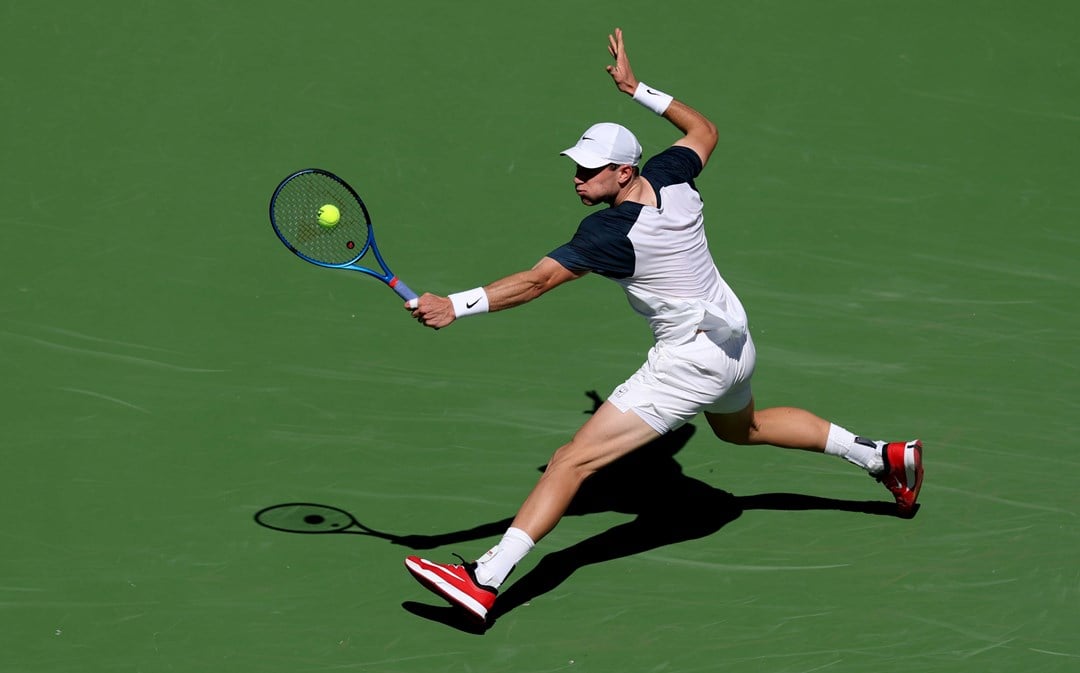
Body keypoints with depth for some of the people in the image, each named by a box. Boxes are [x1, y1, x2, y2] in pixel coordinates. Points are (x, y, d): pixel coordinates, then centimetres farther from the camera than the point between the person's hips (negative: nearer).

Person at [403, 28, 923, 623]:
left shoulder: (612, 232, -25)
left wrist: (454, 306, -35)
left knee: (572, 460, -14)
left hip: (690, 360, -9)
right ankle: (884, 457, 46)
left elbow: (536, 282, -31)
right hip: (735, 339, 9)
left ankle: (484, 581, -22)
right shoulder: (670, 176, -6)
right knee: (741, 426, 40)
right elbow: (704, 130, 16)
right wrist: (635, 88, 17)